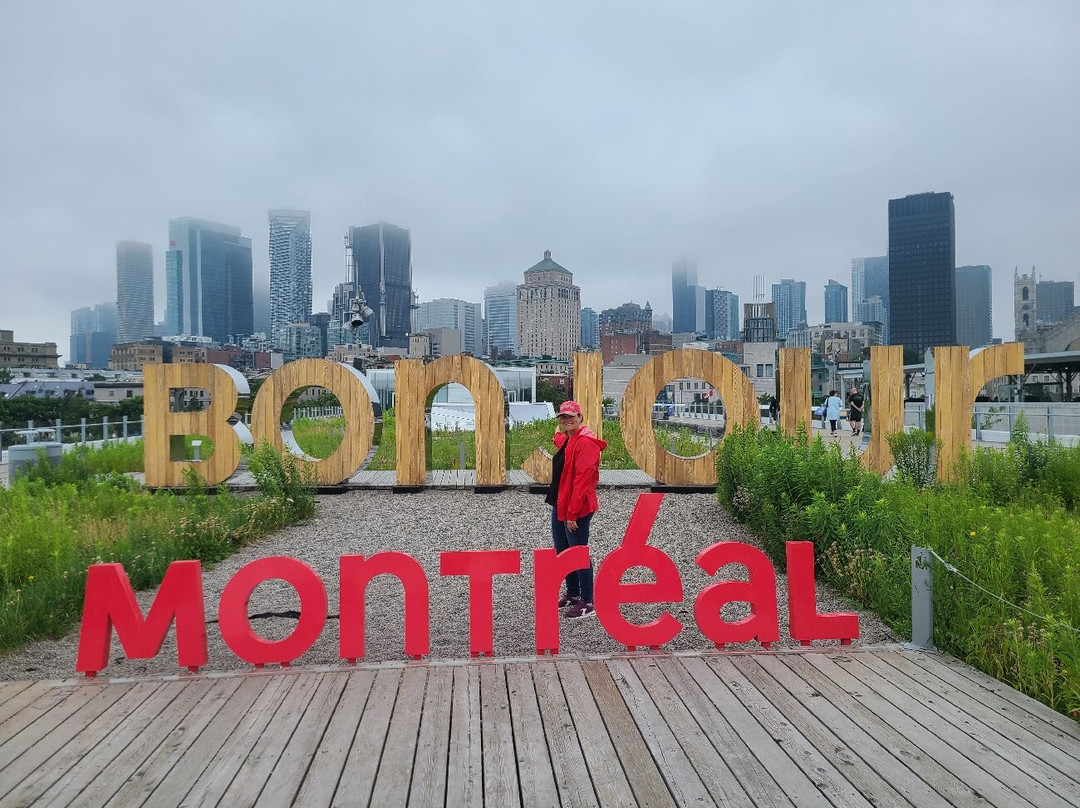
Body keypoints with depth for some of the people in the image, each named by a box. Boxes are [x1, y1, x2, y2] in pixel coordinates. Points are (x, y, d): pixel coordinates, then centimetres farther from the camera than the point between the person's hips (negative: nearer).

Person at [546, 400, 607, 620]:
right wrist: (559, 433, 31)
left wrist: (573, 513, -24)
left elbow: (582, 479, -23)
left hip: (575, 510, -10)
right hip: (559, 505, 10)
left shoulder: (585, 443, -18)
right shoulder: (567, 440, 11)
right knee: (562, 552, 19)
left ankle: (587, 603, 12)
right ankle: (572, 594, 34)